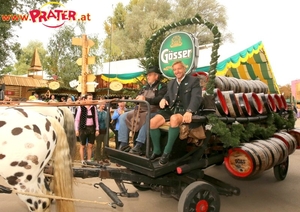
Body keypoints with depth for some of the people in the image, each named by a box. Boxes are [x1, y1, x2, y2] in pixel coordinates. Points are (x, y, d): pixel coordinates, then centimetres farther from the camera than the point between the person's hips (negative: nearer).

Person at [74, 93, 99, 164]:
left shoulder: (94, 108, 7)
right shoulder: (81, 108, -4)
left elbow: (96, 119, 10)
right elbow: (77, 119, -2)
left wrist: (97, 129, 6)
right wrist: (76, 130, -7)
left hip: (92, 128, 3)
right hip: (83, 128, -3)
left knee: (90, 146, 8)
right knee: (82, 146, 5)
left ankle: (89, 160, 19)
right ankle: (82, 161, 15)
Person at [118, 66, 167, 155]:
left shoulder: (162, 86, 1)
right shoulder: (145, 87, 23)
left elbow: (160, 99, -16)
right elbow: (137, 98, 22)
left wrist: (145, 99, -23)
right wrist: (139, 98, -3)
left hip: (154, 111, -7)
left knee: (146, 117, -40)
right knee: (123, 117, -8)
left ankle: (138, 145, -39)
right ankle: (123, 143, -10)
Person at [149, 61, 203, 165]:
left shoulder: (193, 81, 3)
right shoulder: (171, 83, 23)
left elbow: (196, 98, -12)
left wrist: (189, 111, -31)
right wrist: (164, 99, -1)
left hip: (184, 110, -6)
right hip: (171, 109, 6)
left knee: (174, 119, -40)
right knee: (152, 122, -20)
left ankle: (167, 152, -26)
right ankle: (157, 150, -2)